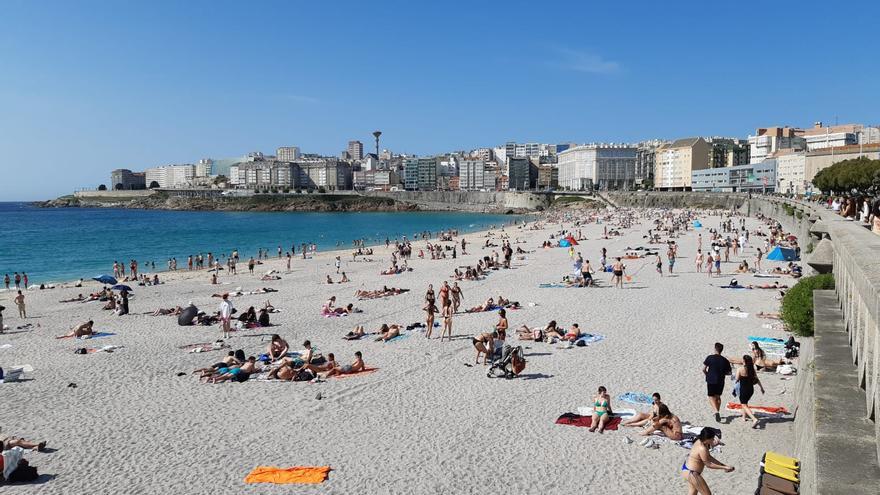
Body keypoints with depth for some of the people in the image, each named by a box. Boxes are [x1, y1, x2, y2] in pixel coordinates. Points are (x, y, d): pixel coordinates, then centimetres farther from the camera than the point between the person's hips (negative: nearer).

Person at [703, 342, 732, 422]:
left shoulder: (710, 358, -8)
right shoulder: (725, 360, -1)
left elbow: (703, 369, -9)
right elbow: (729, 372, 3)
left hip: (711, 381, -3)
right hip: (721, 381, 3)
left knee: (711, 397, 2)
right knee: (718, 396, 20)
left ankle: (716, 411, -21)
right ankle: (717, 413, 26)